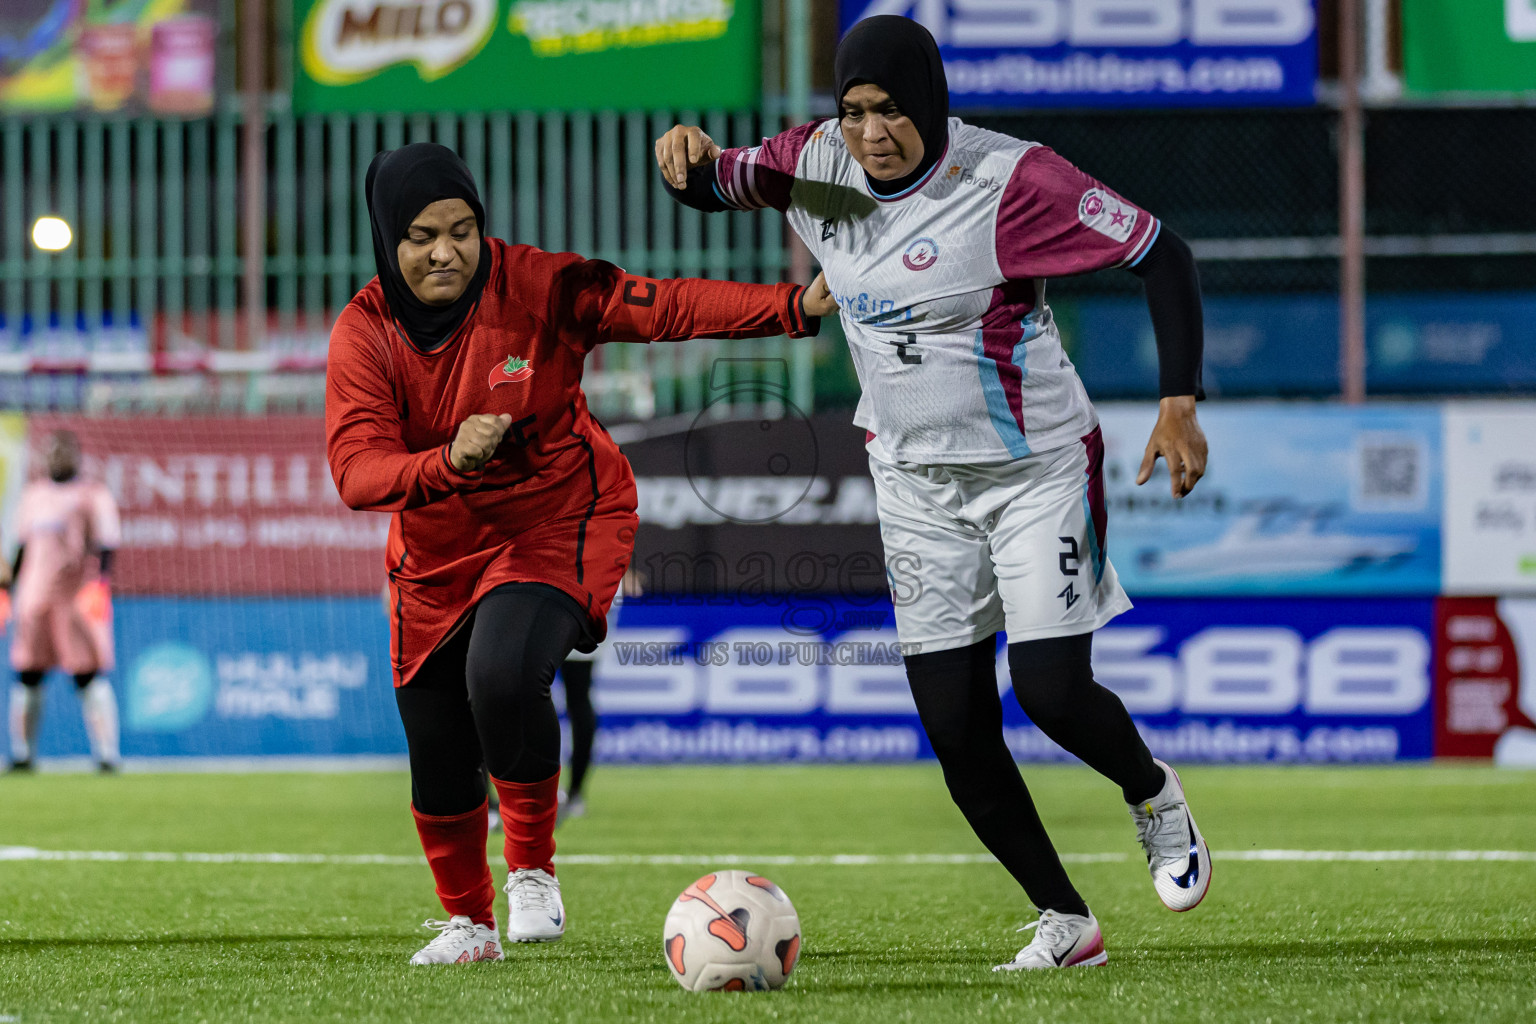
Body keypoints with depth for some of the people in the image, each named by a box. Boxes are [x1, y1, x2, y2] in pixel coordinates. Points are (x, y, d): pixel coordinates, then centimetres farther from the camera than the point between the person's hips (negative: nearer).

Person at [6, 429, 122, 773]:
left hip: (79, 599, -6)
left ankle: (107, 754, -9)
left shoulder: (94, 495, 1)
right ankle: (22, 754, 11)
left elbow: (107, 544, -7)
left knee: (90, 677, -9)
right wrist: (11, 589, 20)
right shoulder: (33, 494, 19)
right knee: (27, 676, 5)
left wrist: (100, 578, -23)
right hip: (34, 599, 6)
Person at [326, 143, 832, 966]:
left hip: (559, 524, -3)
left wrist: (792, 308, -33)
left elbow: (666, 308, -21)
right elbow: (356, 471, -22)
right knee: (438, 757, 9)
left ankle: (533, 867, -10)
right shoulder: (364, 333, -12)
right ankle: (468, 922, 35)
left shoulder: (537, 288, -16)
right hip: (438, 551, 3)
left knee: (503, 675, -31)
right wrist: (450, 461, -41)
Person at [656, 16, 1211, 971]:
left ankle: (1153, 794, 23)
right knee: (955, 727, 1)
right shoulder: (816, 166, -5)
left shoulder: (1009, 181, -22)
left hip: (1037, 469, -5)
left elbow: (1161, 252, -17)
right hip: (918, 482, 5)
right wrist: (691, 158, -13)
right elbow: (716, 187, 12)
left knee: (1053, 693, -13)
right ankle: (1067, 922, 16)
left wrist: (1180, 402, -22)